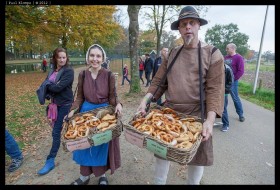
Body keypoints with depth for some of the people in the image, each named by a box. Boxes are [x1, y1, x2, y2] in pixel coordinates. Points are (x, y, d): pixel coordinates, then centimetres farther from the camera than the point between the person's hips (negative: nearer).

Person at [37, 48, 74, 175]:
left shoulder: (69, 71, -13)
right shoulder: (52, 71, 10)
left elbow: (59, 87, -21)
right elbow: (44, 86, 8)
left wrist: (47, 85, -6)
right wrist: (52, 86, -11)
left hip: (65, 104, -7)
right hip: (55, 103, 8)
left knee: (56, 132, -3)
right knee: (57, 130, 19)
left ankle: (50, 161, 9)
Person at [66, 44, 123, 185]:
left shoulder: (109, 75, -10)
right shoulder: (83, 75, -3)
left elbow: (112, 97, -6)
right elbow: (80, 97, 3)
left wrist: (118, 104, -26)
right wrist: (73, 110, -11)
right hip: (86, 111, 3)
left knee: (102, 145, 11)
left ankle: (102, 175, 34)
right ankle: (84, 176, 35)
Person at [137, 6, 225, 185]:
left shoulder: (212, 53, -4)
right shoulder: (172, 54, 7)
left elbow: (215, 89, -11)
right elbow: (158, 82, 7)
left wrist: (210, 120, -23)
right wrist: (145, 100, -8)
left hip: (196, 116, -2)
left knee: (197, 157, 14)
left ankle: (193, 182, 43)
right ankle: (159, 181, 39)